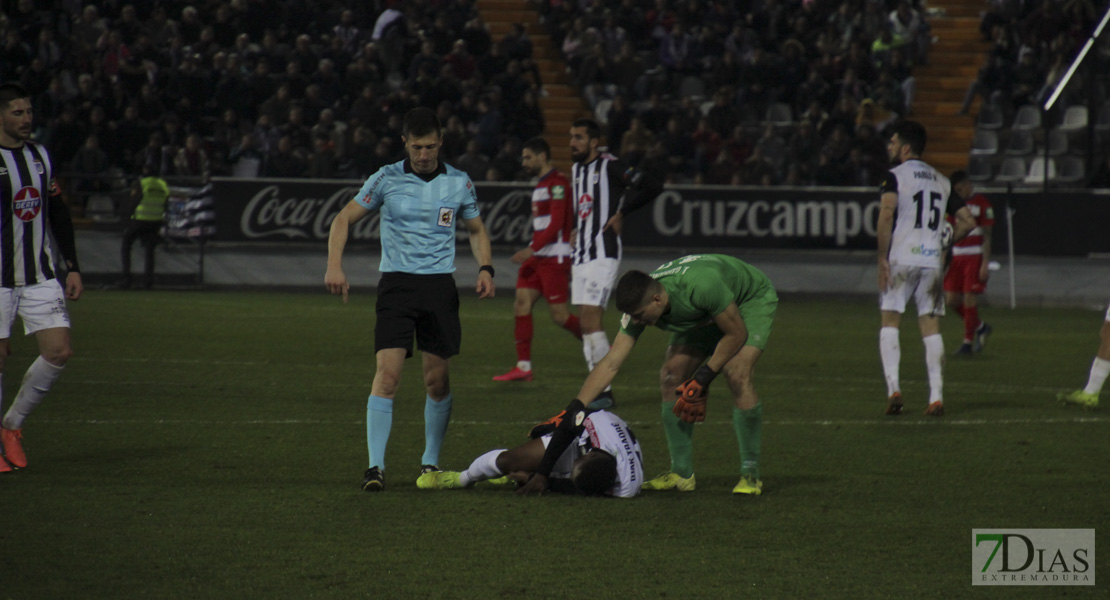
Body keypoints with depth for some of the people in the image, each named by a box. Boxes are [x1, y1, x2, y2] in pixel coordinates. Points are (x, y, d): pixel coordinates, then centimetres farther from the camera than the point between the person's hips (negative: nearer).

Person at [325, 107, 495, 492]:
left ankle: (430, 462, 20)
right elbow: (344, 219, 5)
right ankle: (376, 466, -14)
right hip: (396, 284, -2)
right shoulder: (386, 179, -1)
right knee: (387, 374, -15)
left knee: (437, 380, 4)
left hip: (440, 286, 2)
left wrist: (485, 268, 1)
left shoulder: (458, 183, 5)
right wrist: (334, 265, -9)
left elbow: (476, 230, 19)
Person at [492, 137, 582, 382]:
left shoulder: (557, 183, -12)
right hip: (537, 258, 9)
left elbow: (556, 223, -20)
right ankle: (524, 366, -2)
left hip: (555, 258, -9)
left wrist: (532, 249, -24)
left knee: (558, 314, -8)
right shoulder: (541, 185, 18)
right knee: (521, 304, -1)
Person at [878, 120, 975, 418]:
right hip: (932, 260, 4)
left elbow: (886, 214, -18)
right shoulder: (941, 181, 16)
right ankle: (936, 396, 0)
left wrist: (882, 258, -14)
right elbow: (967, 221, 15)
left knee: (890, 321, 1)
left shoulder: (895, 176, -2)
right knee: (930, 326, 6)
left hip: (901, 259, -4)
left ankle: (893, 388, -13)